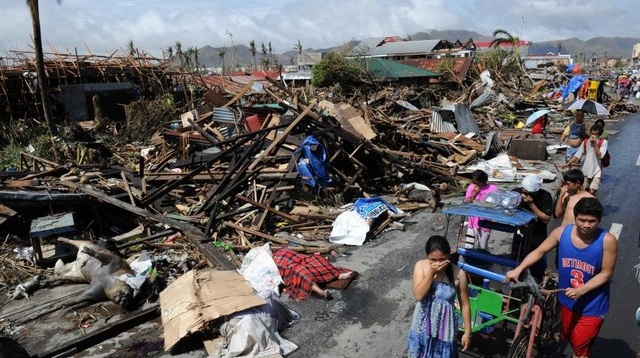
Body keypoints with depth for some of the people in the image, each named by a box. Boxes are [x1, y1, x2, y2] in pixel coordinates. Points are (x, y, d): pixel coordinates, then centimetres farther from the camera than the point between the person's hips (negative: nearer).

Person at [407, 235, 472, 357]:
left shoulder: (458, 274, -20)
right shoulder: (420, 266, -16)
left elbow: (465, 304, -8)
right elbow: (418, 295, -24)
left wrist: (468, 332, -2)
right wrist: (431, 272, -30)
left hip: (444, 326, -2)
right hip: (423, 324, 2)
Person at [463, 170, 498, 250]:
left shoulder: (492, 189, -7)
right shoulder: (471, 187, 1)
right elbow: (466, 203, -2)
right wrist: (473, 194, -12)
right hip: (473, 221, 2)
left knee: (483, 248, 7)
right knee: (470, 247, -1)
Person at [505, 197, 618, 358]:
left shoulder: (607, 240, -22)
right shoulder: (562, 232, -14)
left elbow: (606, 273, -15)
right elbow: (539, 251, -4)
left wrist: (580, 290, -25)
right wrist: (518, 269, -14)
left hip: (592, 305, -4)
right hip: (567, 300, 4)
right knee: (569, 339, 24)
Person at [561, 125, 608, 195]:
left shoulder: (604, 142, -8)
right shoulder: (585, 142, 1)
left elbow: (600, 156, -18)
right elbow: (577, 155, 1)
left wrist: (595, 144, -20)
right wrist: (567, 164, -7)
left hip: (596, 171, -3)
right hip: (585, 170, 3)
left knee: (591, 192, -12)